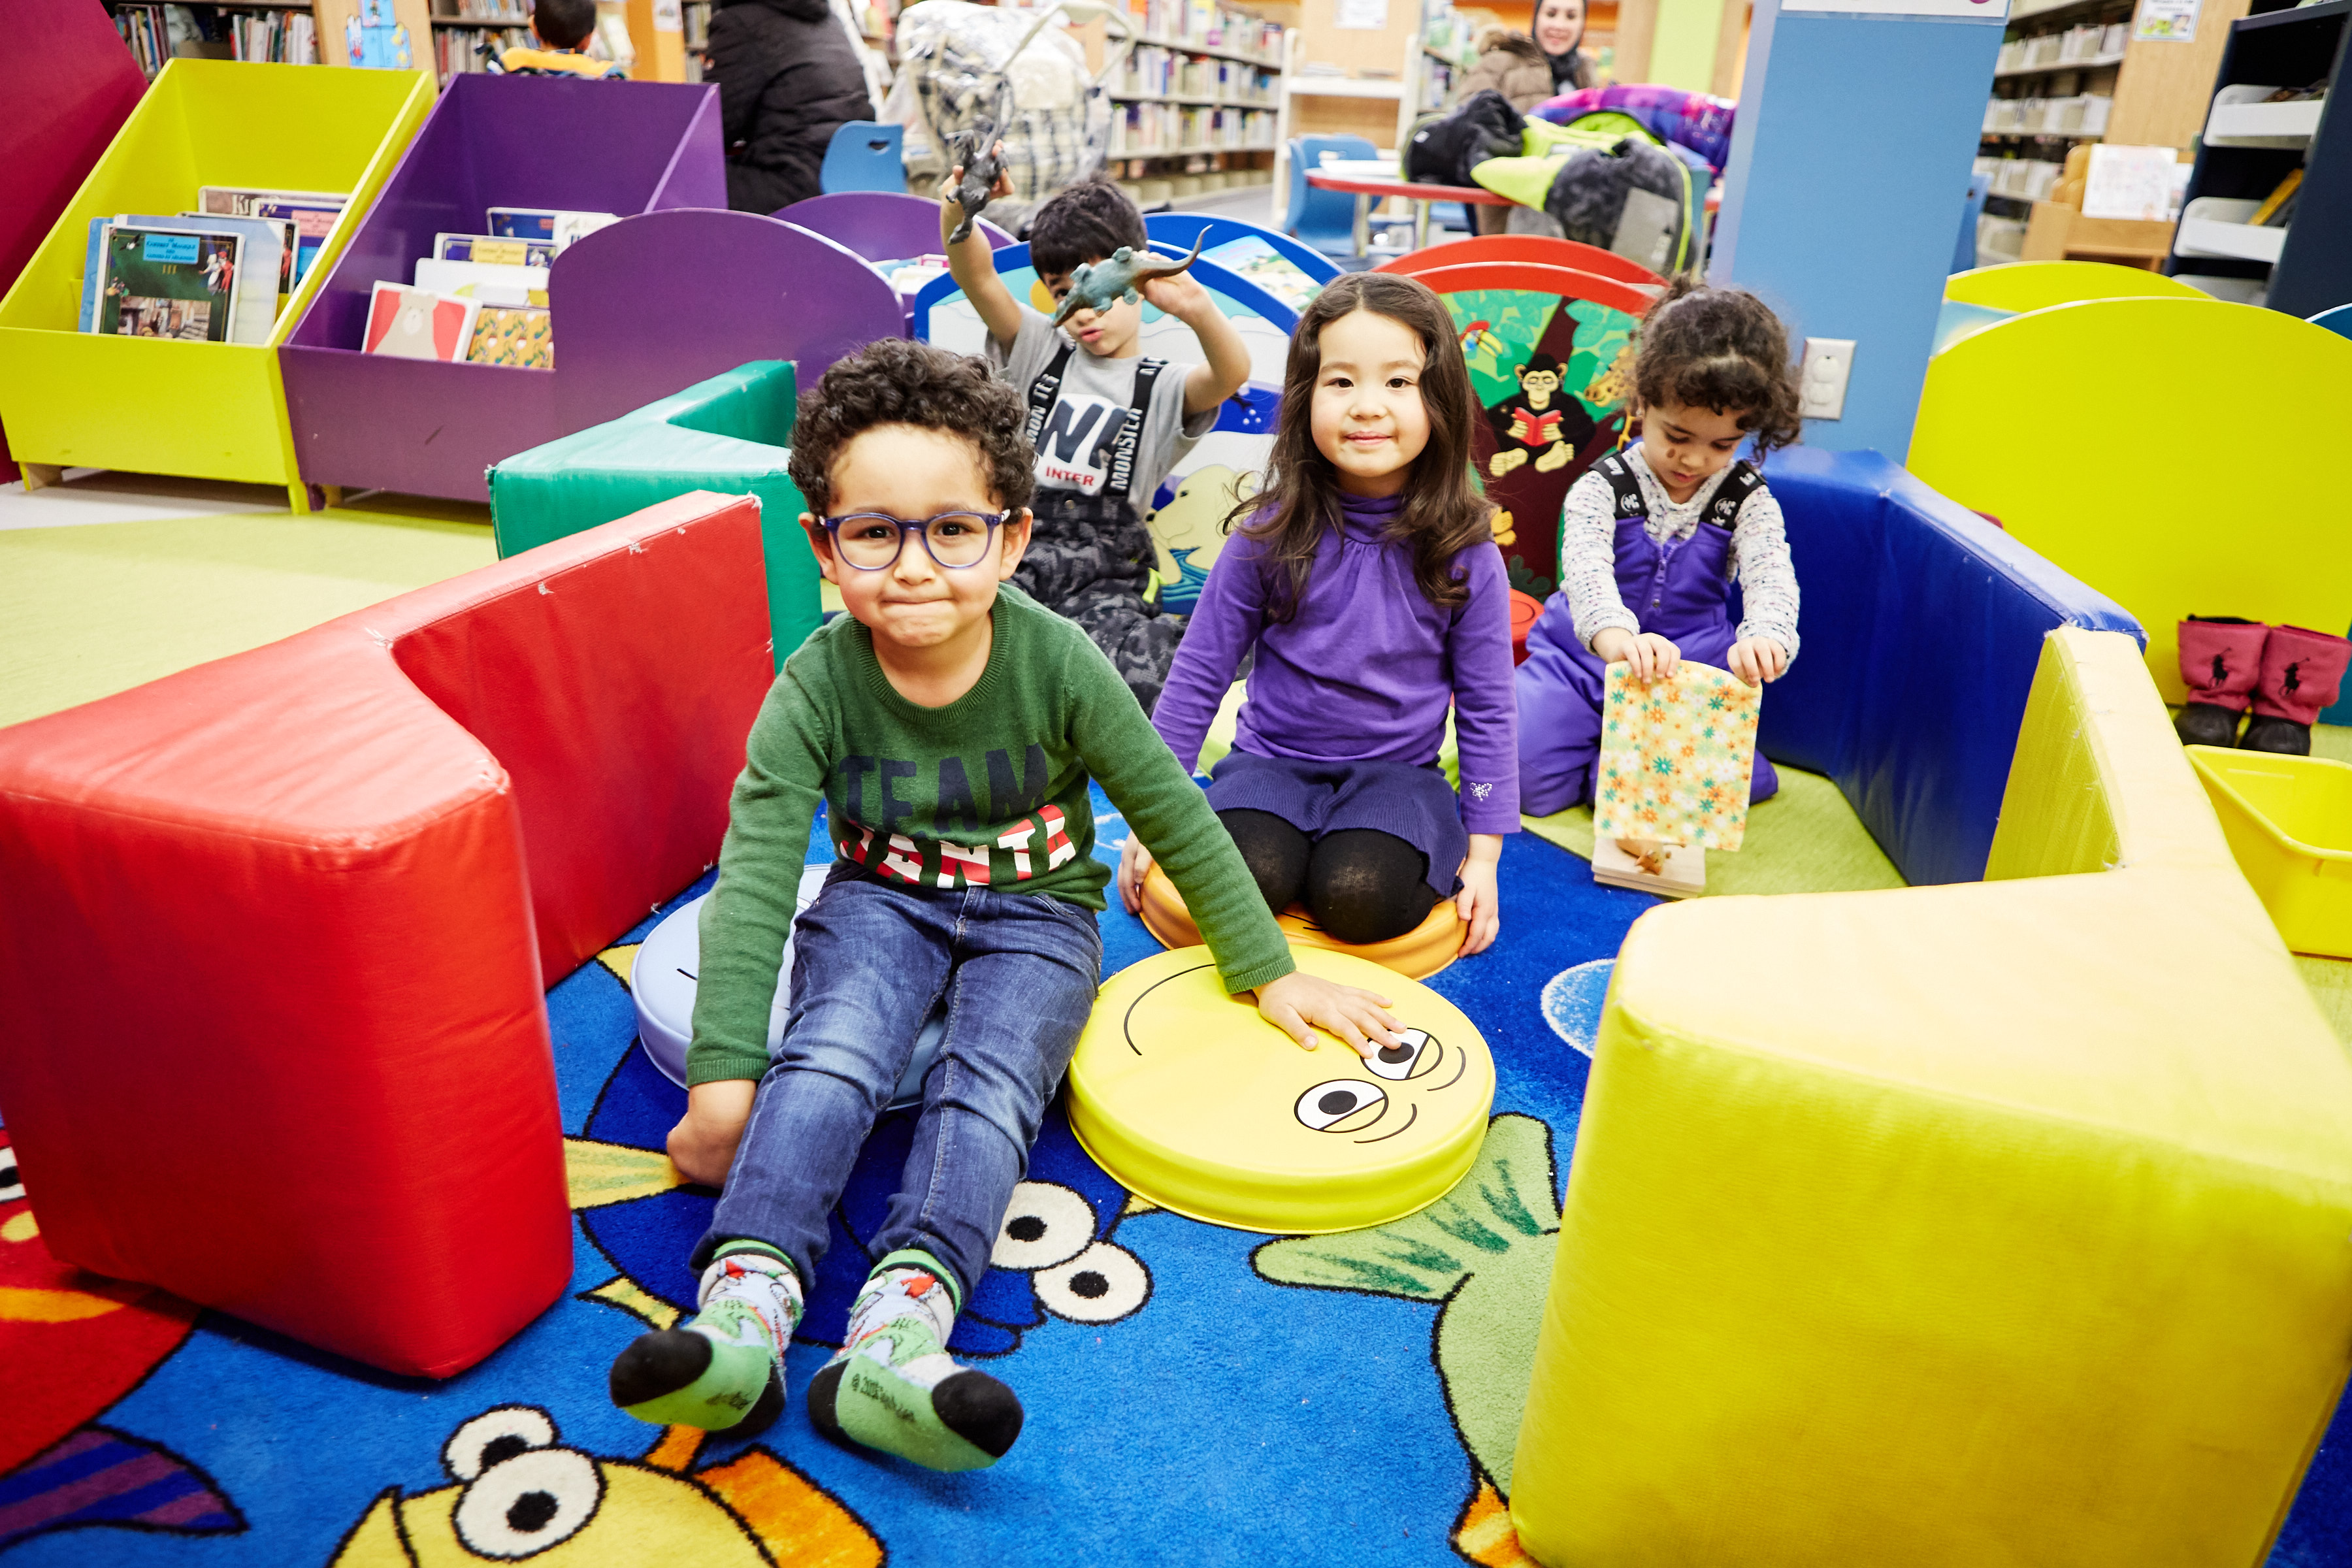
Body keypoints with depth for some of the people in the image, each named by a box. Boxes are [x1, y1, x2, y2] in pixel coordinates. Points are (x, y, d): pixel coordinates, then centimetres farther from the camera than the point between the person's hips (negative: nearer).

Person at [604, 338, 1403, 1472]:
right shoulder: (817, 686, -15)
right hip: (881, 900, 1)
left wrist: (1267, 970, -3)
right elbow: (754, 879, -20)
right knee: (827, 1054, -28)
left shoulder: (1056, 664, -16)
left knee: (989, 1081, -28)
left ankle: (898, 1327, -43)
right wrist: (723, 1076, -26)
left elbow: (1174, 816, -7)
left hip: (1033, 912, -1)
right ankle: (744, 1305, -37)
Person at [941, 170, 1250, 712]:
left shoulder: (1163, 389, 8)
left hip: (1101, 579, -2)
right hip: (1010, 555, 2)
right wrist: (958, 207, -24)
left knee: (1127, 676, -31)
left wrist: (1197, 308, -37)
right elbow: (976, 279, -2)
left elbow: (1231, 373, -15)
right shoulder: (1039, 353, 15)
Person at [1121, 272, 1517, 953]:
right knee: (1249, 877, -30)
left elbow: (1487, 710, 2)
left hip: (1395, 770, 0)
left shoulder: (1464, 555, -7)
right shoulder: (1269, 535, -7)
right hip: (1272, 760, 1)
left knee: (1359, 896, -30)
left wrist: (1483, 854, -1)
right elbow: (1197, 675, 1)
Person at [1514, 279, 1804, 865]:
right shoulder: (1603, 487, -10)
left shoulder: (1747, 499, -2)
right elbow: (1586, 570, -29)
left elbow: (1772, 577, -20)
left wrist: (1764, 637, -47)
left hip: (1691, 677, 2)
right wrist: (1615, 634, -53)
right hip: (1583, 661, -1)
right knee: (1525, 765, -23)